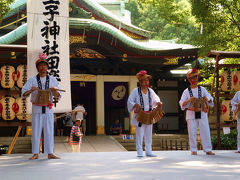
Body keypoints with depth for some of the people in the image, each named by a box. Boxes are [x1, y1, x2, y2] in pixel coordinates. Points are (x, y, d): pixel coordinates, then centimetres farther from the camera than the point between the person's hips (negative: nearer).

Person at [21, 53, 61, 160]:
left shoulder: (52, 80, 9)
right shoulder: (32, 80, 4)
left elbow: (58, 97, 7)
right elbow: (23, 94, -2)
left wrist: (55, 90, -15)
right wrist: (31, 90, -22)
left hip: (48, 109, 1)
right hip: (37, 110, -1)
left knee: (49, 131, -1)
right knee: (36, 131, -1)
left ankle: (50, 153, 3)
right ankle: (35, 154, 4)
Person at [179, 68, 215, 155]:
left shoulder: (202, 89, 9)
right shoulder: (186, 91, 5)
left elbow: (211, 100, 8)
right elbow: (182, 104, -2)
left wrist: (207, 99, -15)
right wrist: (189, 100, -20)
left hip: (202, 113, 1)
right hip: (191, 114, -1)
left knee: (205, 132, -3)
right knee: (192, 132, -1)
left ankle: (208, 150, 2)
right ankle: (193, 150, 7)